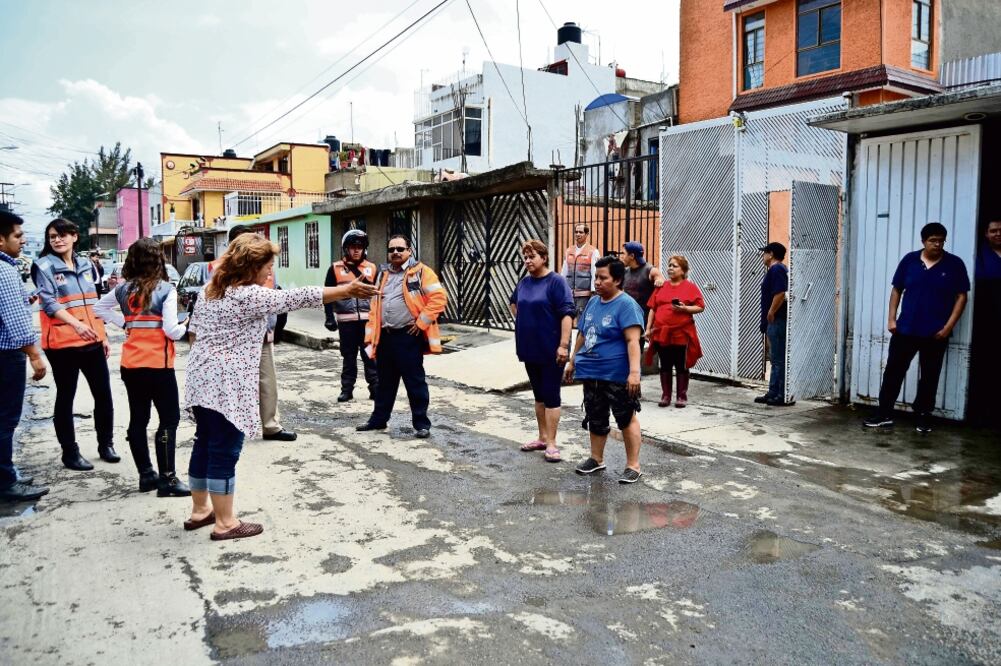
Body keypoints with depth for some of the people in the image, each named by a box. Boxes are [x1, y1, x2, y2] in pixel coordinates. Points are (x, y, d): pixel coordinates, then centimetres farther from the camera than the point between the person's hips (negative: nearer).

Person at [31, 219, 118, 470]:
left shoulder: (86, 264, 12)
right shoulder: (44, 266, -4)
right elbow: (49, 303, -15)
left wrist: (104, 335, 15)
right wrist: (75, 324, -31)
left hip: (92, 340, 5)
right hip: (62, 343, -5)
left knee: (104, 394, 8)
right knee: (66, 397, 5)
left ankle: (106, 444, 23)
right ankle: (70, 452, 15)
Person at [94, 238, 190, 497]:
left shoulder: (123, 289, 5)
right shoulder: (166, 289, -12)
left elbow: (99, 308, 22)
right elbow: (171, 330, -15)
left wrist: (124, 324, 15)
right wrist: (187, 326, 4)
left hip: (130, 365, 6)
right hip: (158, 365, -6)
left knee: (138, 419, 13)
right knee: (169, 419, 2)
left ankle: (146, 474, 22)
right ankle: (167, 478, 1)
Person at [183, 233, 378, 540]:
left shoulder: (211, 290, 12)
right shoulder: (251, 295, -16)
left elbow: (197, 321, 22)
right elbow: (297, 298, -16)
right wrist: (348, 289, -12)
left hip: (201, 380, 9)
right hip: (227, 385, -9)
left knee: (205, 445, 17)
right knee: (224, 452, -1)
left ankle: (200, 511, 30)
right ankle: (225, 523, 8)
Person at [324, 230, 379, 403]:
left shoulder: (372, 268, 7)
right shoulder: (335, 268, 3)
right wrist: (330, 317, -1)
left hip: (368, 320, 1)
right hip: (346, 321, 0)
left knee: (371, 356, 3)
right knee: (349, 357, 8)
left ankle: (375, 388, 11)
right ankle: (347, 389, 17)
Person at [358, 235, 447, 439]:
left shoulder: (420, 272, -5)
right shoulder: (384, 275, 17)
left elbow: (439, 298, -13)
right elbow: (375, 305, 21)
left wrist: (422, 322, -15)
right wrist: (372, 333, 12)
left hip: (408, 336, -7)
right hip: (385, 336, 7)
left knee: (414, 381, -1)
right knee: (385, 381, 17)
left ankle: (421, 423, 8)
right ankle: (379, 419, 29)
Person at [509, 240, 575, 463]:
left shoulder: (556, 282, -11)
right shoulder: (524, 283, 9)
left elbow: (567, 314, -18)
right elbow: (514, 304, 29)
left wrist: (563, 345, -24)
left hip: (550, 350, -7)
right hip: (530, 349, 7)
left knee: (551, 395, -2)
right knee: (539, 394, 14)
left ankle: (551, 443, 4)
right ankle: (542, 438, 25)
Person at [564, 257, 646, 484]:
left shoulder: (626, 305, -13)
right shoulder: (592, 303, 11)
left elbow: (633, 340, -21)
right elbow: (582, 335, 20)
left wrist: (634, 371, -28)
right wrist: (572, 361, 21)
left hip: (617, 376, -7)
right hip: (591, 373, 8)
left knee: (626, 419, 3)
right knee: (595, 419, 17)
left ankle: (633, 465, 12)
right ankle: (596, 459, 32)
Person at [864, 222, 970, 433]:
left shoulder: (955, 264, -2)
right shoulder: (909, 260, 2)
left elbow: (961, 297, -2)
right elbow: (896, 290, 8)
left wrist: (949, 326, -10)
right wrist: (891, 318, 0)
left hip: (935, 333, -1)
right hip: (905, 329, 1)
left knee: (929, 376, 8)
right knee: (893, 370, 2)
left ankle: (924, 416, 21)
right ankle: (884, 414, 9)